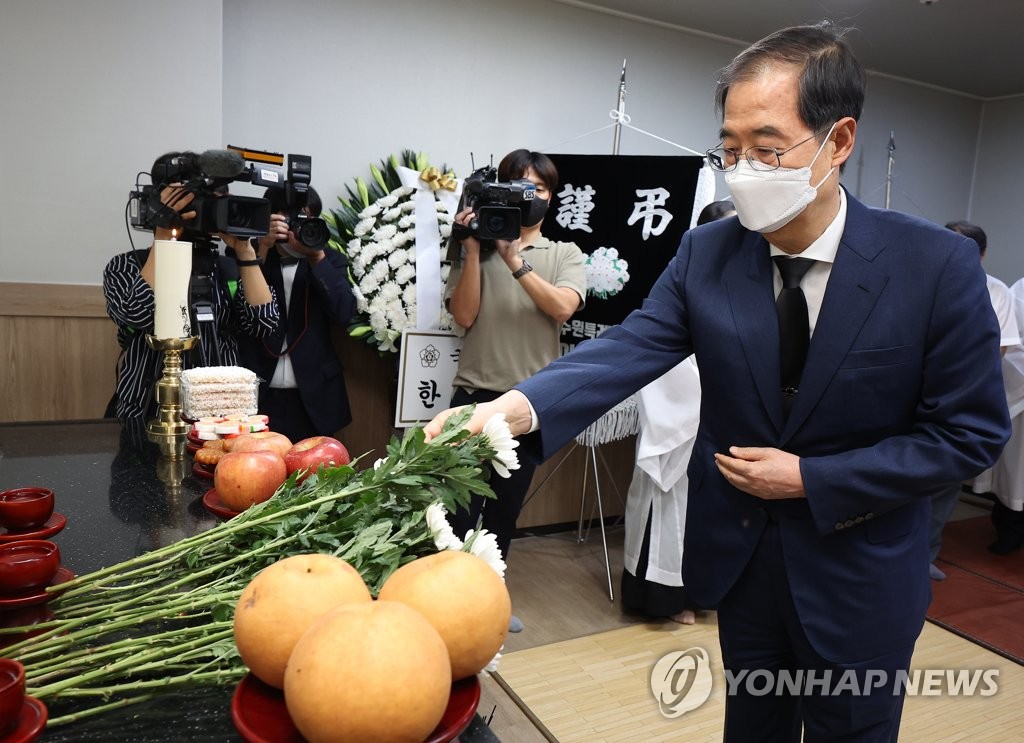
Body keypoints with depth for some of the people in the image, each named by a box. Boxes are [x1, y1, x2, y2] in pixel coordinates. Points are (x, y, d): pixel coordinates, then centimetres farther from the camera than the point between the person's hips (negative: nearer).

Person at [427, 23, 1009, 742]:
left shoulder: (938, 265, -17)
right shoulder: (707, 253, -10)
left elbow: (970, 432, -12)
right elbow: (629, 350, -20)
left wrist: (812, 479, -18)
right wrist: (516, 406, -38)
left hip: (858, 568, -2)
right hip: (741, 553, 3)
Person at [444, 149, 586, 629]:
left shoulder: (566, 255, 7)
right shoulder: (477, 250, 4)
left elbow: (563, 307, -13)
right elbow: (463, 316, -7)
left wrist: (514, 259, -20)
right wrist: (473, 250, -12)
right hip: (476, 394, -1)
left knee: (505, 509, 14)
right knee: (461, 506, -2)